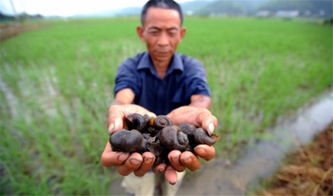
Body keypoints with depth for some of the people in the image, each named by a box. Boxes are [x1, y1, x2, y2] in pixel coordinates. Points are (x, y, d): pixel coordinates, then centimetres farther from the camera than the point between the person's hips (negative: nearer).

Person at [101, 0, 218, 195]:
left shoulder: (192, 67, -16)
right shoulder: (129, 67, -17)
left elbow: (201, 100, -36)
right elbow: (122, 99, -37)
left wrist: (197, 112, -60)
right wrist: (123, 113, -61)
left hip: (177, 147, 1)